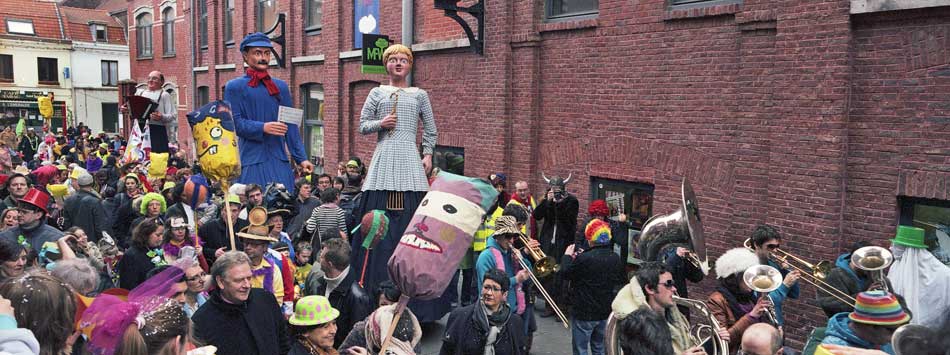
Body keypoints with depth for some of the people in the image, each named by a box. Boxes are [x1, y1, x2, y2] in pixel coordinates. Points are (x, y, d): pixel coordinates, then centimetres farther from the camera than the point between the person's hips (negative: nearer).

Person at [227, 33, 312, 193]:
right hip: (251, 161, -3)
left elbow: (291, 126, 11)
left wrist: (301, 158, 5)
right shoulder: (235, 87, 5)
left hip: (279, 160, 3)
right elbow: (234, 122, -5)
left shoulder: (281, 87, 15)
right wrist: (262, 127, -20)